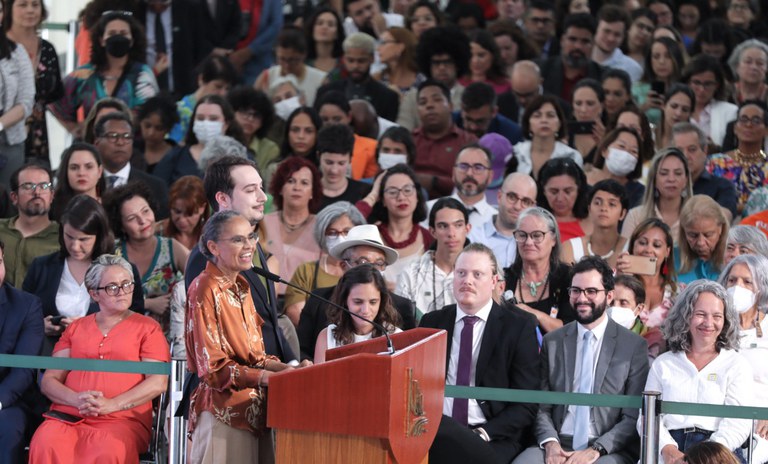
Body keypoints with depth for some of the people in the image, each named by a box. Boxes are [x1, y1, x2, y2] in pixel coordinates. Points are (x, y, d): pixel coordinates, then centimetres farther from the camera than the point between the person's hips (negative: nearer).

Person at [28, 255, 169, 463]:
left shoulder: (147, 328, 15)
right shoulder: (76, 328, 23)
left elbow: (158, 382, 2)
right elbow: (49, 381, 16)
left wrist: (111, 404, -11)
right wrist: (77, 400, -7)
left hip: (123, 420, -2)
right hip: (68, 415, 2)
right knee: (45, 445, -34)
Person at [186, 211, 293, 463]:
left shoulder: (241, 287, 15)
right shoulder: (205, 290, -10)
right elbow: (213, 368, -14)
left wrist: (288, 369, -2)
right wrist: (270, 377, -20)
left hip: (253, 410, 8)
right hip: (223, 411, -8)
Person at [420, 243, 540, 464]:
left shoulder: (519, 327, 5)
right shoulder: (432, 322, 16)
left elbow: (526, 404, 1)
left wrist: (482, 434, -13)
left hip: (493, 439, -2)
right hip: (435, 429, 2)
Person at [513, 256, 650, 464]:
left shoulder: (634, 346, 4)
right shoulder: (552, 342, 14)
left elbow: (634, 417, 0)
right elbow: (541, 406, 12)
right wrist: (550, 442, -7)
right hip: (557, 446, 2)